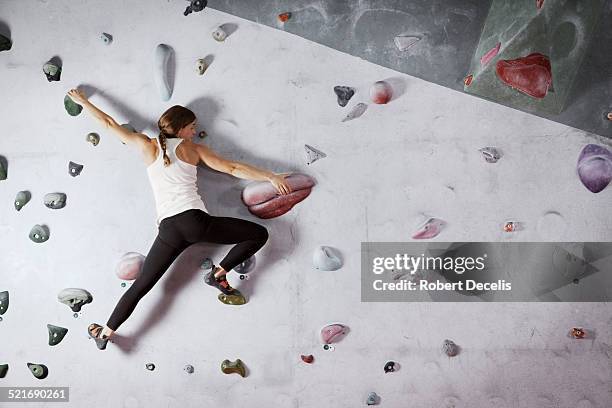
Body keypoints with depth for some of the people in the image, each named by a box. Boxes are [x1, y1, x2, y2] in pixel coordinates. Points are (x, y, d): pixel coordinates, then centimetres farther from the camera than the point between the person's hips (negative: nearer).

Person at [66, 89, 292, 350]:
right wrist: (271, 176, 9)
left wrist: (82, 101, 37)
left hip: (168, 229, 4)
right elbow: (233, 169, 6)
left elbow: (109, 123, 22)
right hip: (195, 220, -3)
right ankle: (218, 274, 3)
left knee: (140, 286, 16)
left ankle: (105, 333, 19)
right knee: (259, 234, 5)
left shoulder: (148, 146, 15)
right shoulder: (192, 149, 10)